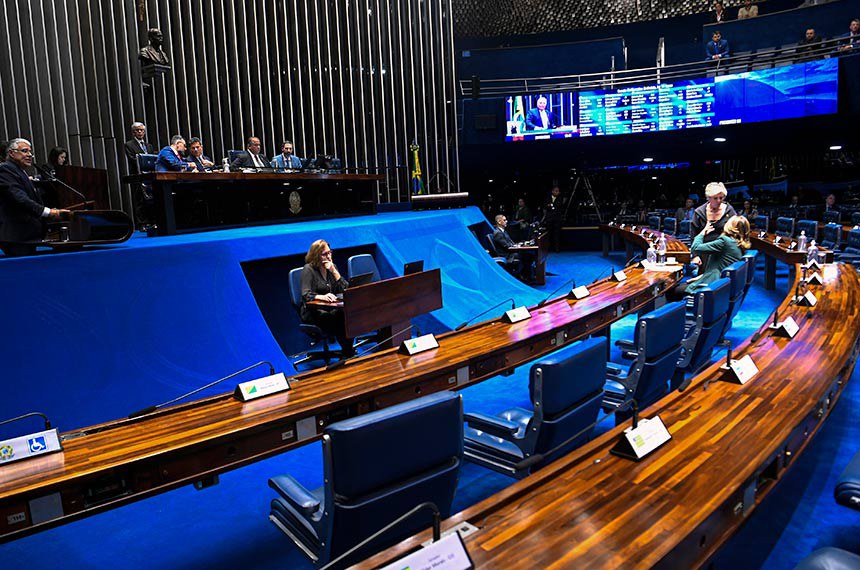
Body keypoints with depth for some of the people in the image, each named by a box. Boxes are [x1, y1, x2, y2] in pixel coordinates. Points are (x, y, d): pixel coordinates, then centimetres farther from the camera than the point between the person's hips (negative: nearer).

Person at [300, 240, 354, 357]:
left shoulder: (332, 266, 13)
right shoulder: (308, 269, -5)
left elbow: (345, 288, 4)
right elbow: (306, 295, -15)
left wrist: (333, 270, -6)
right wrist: (322, 297, -34)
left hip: (332, 308, 5)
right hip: (314, 312, -5)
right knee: (339, 316, -32)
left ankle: (348, 351, -17)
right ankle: (347, 352, -18)